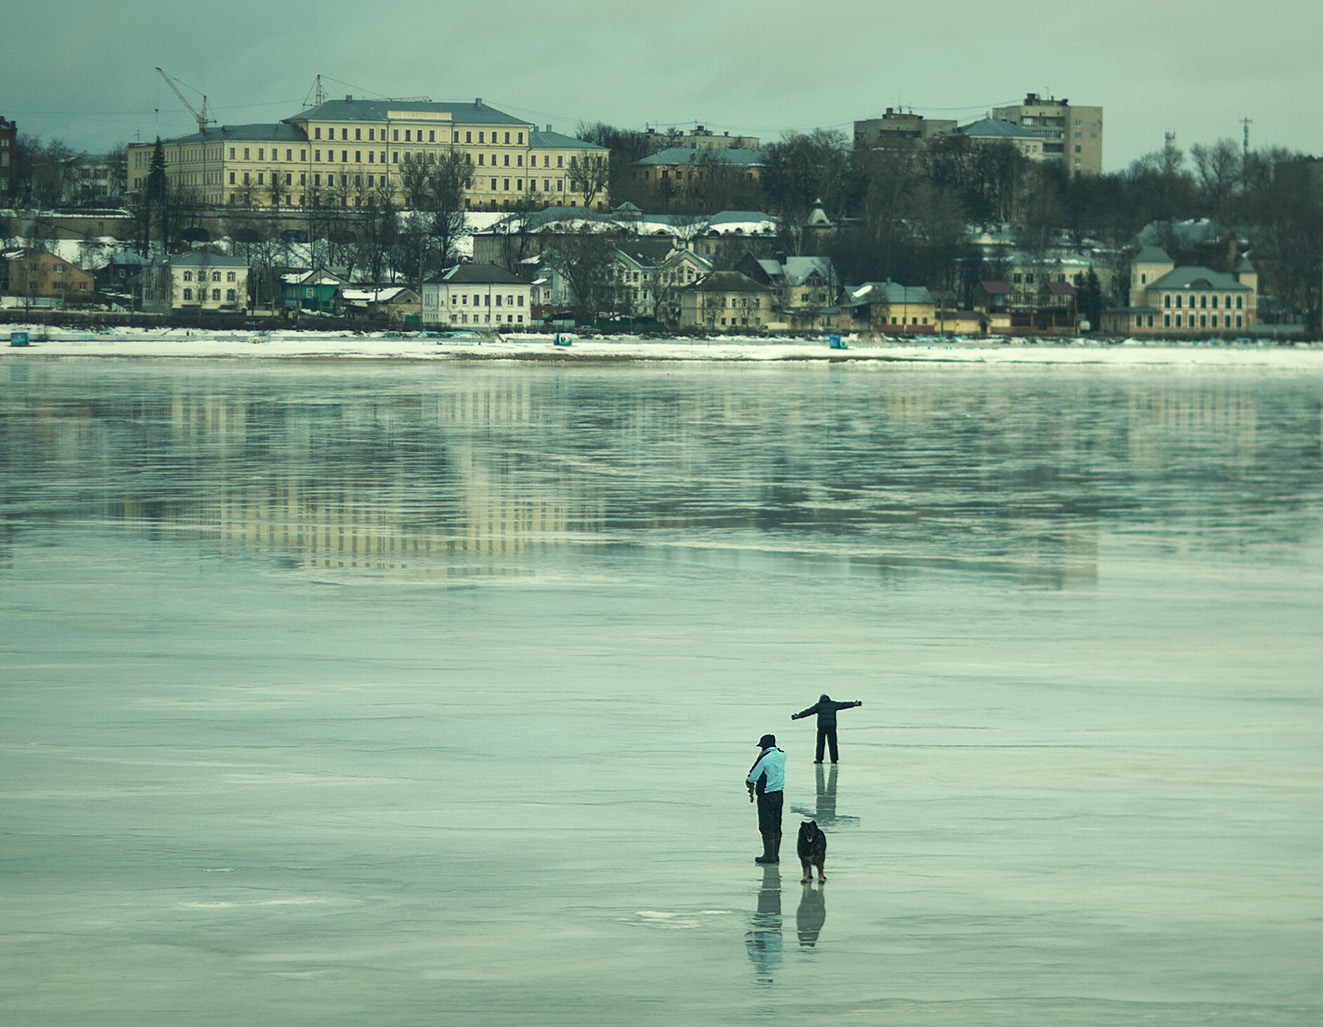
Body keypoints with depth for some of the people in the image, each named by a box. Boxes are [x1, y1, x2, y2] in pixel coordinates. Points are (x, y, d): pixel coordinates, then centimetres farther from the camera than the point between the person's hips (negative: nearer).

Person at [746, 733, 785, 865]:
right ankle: (776, 854, 14)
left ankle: (769, 855, -2)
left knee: (766, 827, -2)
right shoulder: (782, 756, 3)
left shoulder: (764, 759, -16)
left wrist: (751, 790, 7)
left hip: (766, 796, -7)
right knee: (776, 827, 11)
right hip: (780, 793, 7)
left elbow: (751, 778, -11)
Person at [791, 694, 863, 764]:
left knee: (820, 743, 4)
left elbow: (808, 711, -1)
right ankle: (834, 759, 8)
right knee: (832, 743, 9)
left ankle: (819, 759, 0)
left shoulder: (818, 705, 4)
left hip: (821, 726, -2)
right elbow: (844, 705, 19)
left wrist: (798, 716, -1)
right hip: (831, 726, 2)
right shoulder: (833, 704, 10)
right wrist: (854, 704, 31)